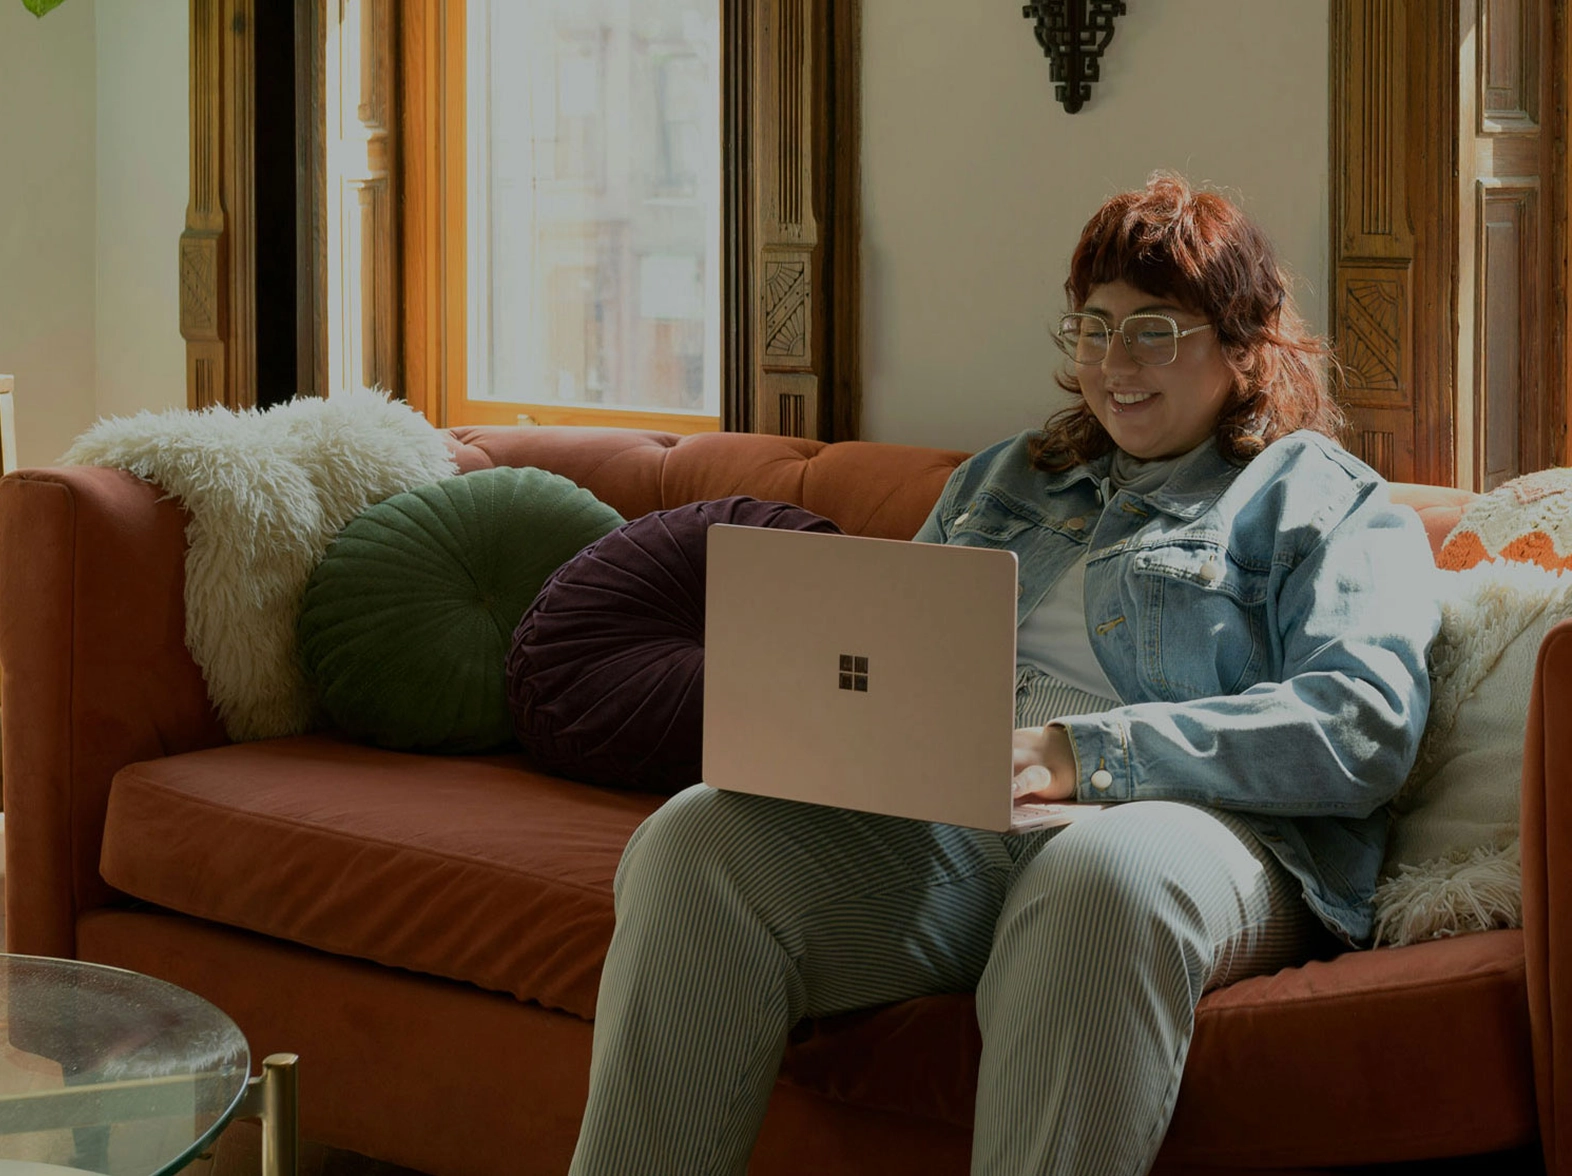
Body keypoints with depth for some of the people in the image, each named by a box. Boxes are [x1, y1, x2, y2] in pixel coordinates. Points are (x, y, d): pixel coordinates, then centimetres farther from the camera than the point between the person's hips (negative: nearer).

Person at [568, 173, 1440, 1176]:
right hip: (941, 825, 5)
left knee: (1105, 875, -43)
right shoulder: (1003, 478, 31)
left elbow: (1365, 727, -6)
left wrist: (1092, 753, -17)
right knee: (698, 842, -24)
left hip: (1197, 822, -4)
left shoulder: (1330, 503, 12)